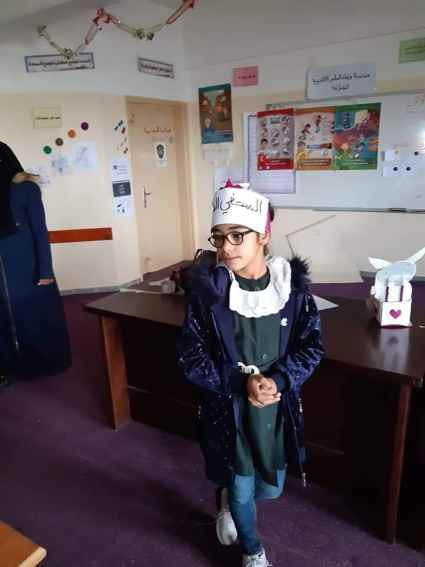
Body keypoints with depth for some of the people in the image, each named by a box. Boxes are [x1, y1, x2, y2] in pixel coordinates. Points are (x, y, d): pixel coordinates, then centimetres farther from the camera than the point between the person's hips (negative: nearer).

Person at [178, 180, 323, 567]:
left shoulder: (293, 284, -11)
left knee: (270, 488, 22)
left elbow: (311, 346, -5)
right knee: (242, 490, 17)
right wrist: (242, 383, -23)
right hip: (228, 408, -2)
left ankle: (230, 497, 58)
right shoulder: (206, 290, -16)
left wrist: (278, 381, -22)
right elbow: (190, 357, -12)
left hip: (279, 406, 2)